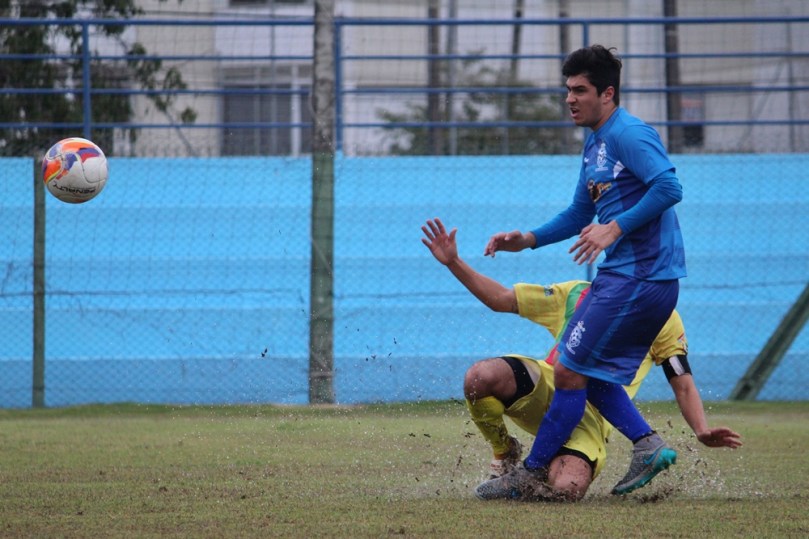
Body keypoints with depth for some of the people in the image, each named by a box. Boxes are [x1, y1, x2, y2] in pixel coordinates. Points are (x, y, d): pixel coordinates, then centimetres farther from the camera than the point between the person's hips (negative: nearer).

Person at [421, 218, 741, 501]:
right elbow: (500, 299, 24)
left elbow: (683, 385, 11)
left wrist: (702, 431, -9)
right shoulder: (577, 294, 23)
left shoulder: (663, 319, 15)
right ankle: (504, 457, 1)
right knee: (480, 376, -31)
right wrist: (453, 263, 13)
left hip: (591, 417, -3)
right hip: (545, 387, 3)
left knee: (566, 489, -34)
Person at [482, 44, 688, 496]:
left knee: (570, 371, -5)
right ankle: (648, 445, 6)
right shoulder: (596, 144, 19)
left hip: (638, 278, -11)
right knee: (592, 375, 12)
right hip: (626, 276, 11)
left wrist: (614, 229, -24)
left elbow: (669, 187, -25)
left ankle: (533, 471, 3)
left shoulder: (629, 134, -13)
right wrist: (528, 240, 16)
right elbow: (581, 214, 27)